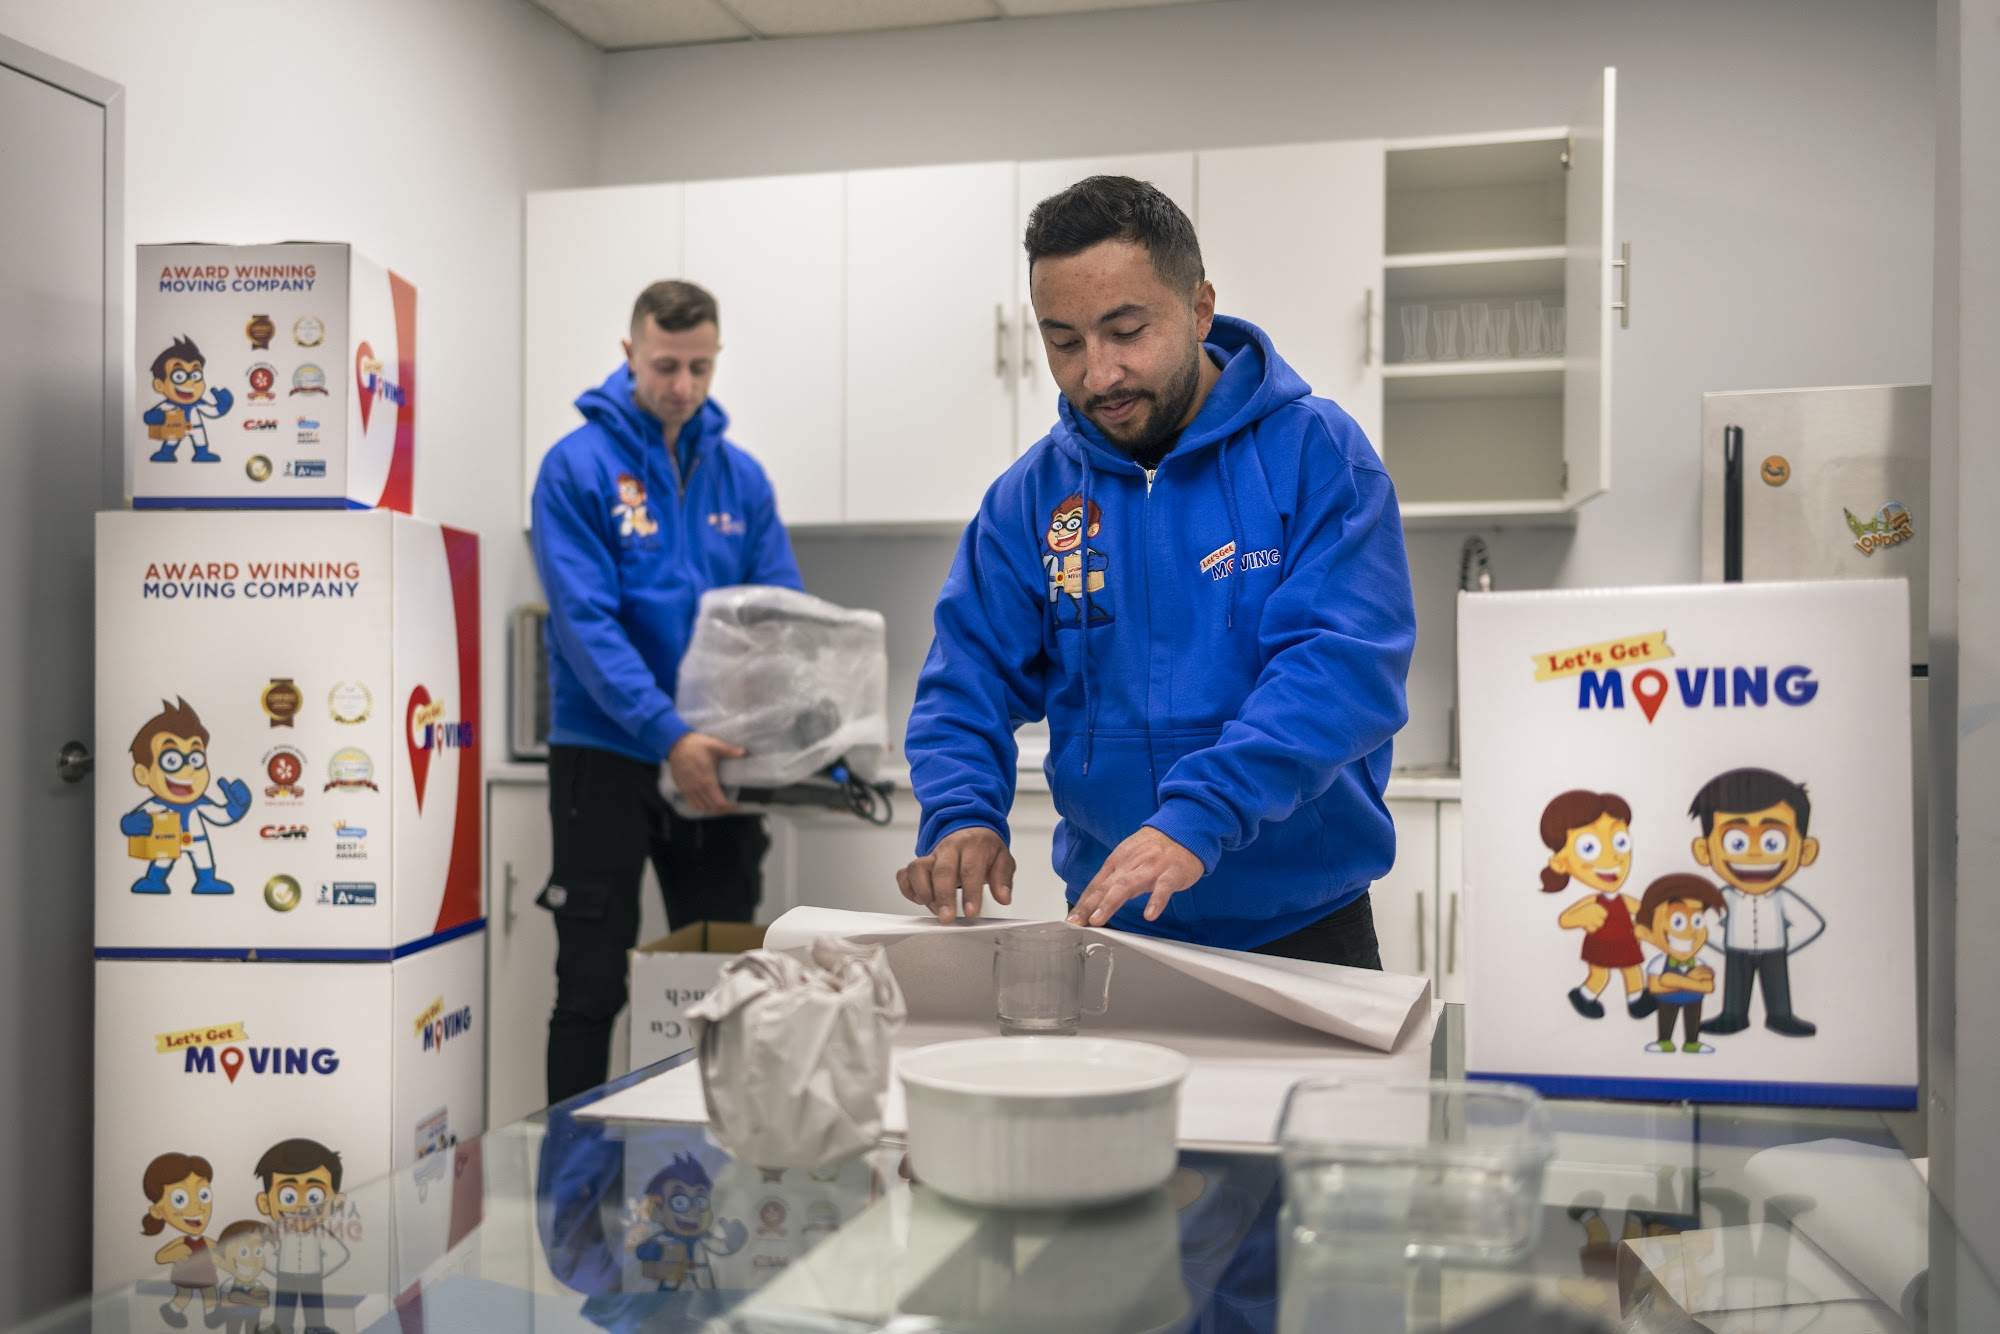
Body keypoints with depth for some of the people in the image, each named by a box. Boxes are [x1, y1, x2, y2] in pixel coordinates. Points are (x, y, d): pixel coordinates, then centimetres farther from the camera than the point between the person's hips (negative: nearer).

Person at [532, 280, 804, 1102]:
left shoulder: (741, 475, 6)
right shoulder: (579, 465, -8)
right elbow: (586, 623, -17)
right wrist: (668, 734, -29)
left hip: (717, 759, 5)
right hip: (608, 756, -4)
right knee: (593, 988, 4)